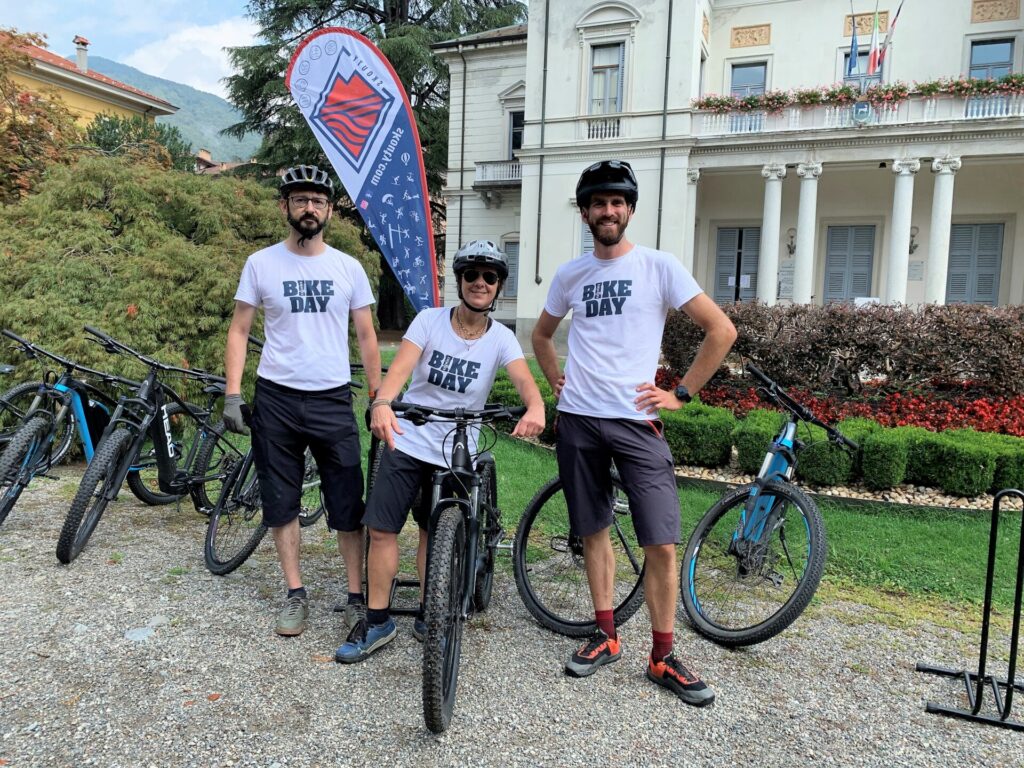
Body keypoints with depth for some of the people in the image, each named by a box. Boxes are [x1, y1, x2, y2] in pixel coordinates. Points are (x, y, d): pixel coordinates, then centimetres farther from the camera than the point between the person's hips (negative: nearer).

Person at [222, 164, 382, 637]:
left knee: (348, 506, 2)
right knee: (280, 503, 9)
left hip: (333, 400, 0)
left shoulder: (348, 267, 3)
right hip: (276, 399, 1)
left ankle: (357, 596, 16)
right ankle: (295, 594, 24)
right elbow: (239, 331, 4)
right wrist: (232, 395, -5)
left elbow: (366, 336, 7)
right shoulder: (261, 264, 2)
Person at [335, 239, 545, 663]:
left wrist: (535, 408, -47)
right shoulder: (430, 320, -7)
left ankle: (427, 619, 31)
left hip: (456, 453, 0)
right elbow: (401, 366, -21)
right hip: (407, 442, 0)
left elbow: (524, 379, -23)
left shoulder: (501, 338, -6)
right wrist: (382, 403, -42)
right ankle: (377, 622, 16)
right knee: (382, 529, 0)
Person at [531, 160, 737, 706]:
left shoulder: (658, 267, -2)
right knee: (594, 531, 12)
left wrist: (681, 393, -4)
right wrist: (555, 381, 12)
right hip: (578, 421, 4)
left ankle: (663, 659, 12)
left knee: (662, 545, -5)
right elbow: (541, 334, 25)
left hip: (636, 421, -3)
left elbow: (722, 330, -3)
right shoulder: (569, 275, 9)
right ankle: (606, 637, 27)